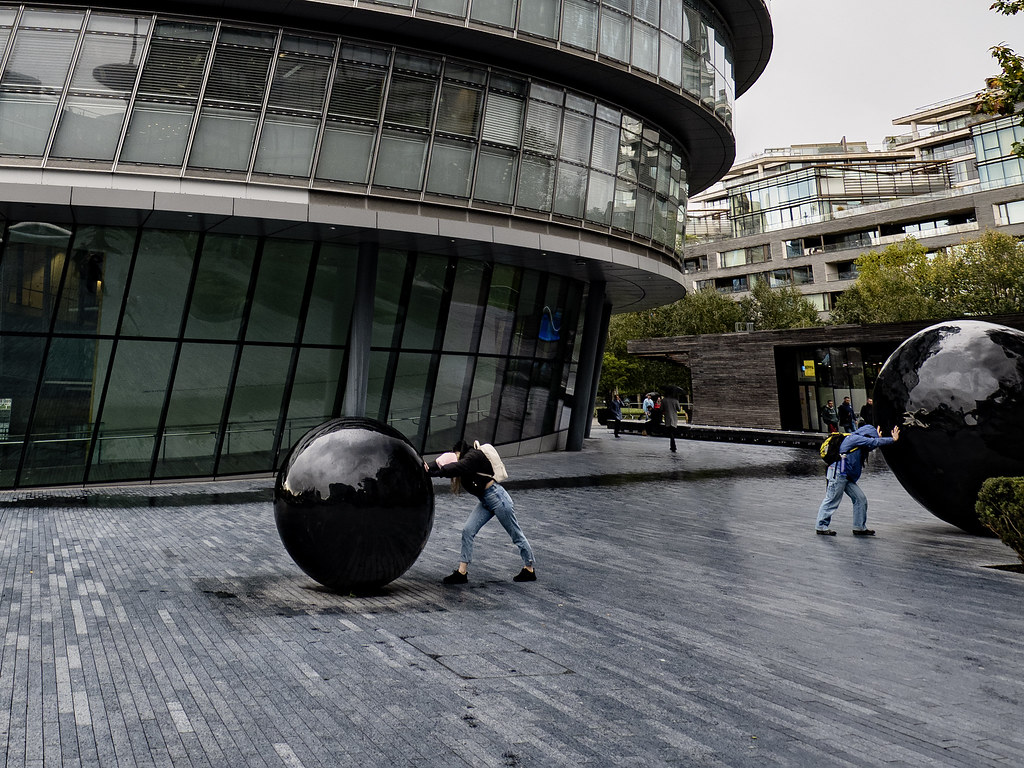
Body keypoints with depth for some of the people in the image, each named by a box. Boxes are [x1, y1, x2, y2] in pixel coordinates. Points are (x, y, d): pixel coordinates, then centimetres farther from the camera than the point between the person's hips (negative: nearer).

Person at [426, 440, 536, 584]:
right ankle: (462, 573, 5)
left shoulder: (474, 456, -23)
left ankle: (529, 570, 21)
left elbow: (456, 468, -38)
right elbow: (440, 463, -7)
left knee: (516, 535, 6)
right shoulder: (462, 460, 2)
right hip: (485, 502, 9)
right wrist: (426, 468, -26)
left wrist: (430, 471, -37)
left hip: (497, 497, -9)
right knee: (467, 531, -1)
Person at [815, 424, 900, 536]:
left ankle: (859, 527, 16)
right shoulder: (855, 438, -8)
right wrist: (892, 439, -3)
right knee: (832, 500, -5)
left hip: (847, 477, 10)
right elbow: (874, 442, -10)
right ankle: (821, 527, 3)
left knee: (860, 499, 8)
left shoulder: (857, 441, 20)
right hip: (838, 474, -10)